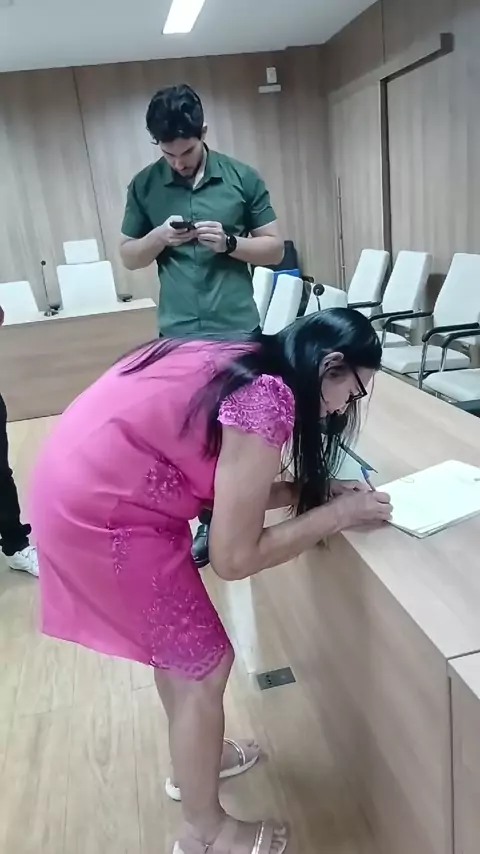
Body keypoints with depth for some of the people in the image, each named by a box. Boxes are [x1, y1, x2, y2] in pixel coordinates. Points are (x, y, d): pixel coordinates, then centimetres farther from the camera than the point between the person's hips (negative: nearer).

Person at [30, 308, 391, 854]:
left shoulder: (246, 365, 8)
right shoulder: (267, 400, -20)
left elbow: (227, 490, 13)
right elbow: (234, 556, -16)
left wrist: (313, 489, 8)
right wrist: (338, 513, -8)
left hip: (84, 483, 10)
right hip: (101, 513, -10)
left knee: (179, 638, 25)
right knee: (204, 666, 6)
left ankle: (195, 760, 48)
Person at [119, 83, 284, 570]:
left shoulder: (242, 178, 0)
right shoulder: (144, 186, 4)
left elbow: (275, 248, 3)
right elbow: (128, 256, 9)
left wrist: (228, 242, -15)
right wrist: (160, 236, -12)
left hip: (238, 331, -1)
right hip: (179, 336, 1)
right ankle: (210, 521, 25)